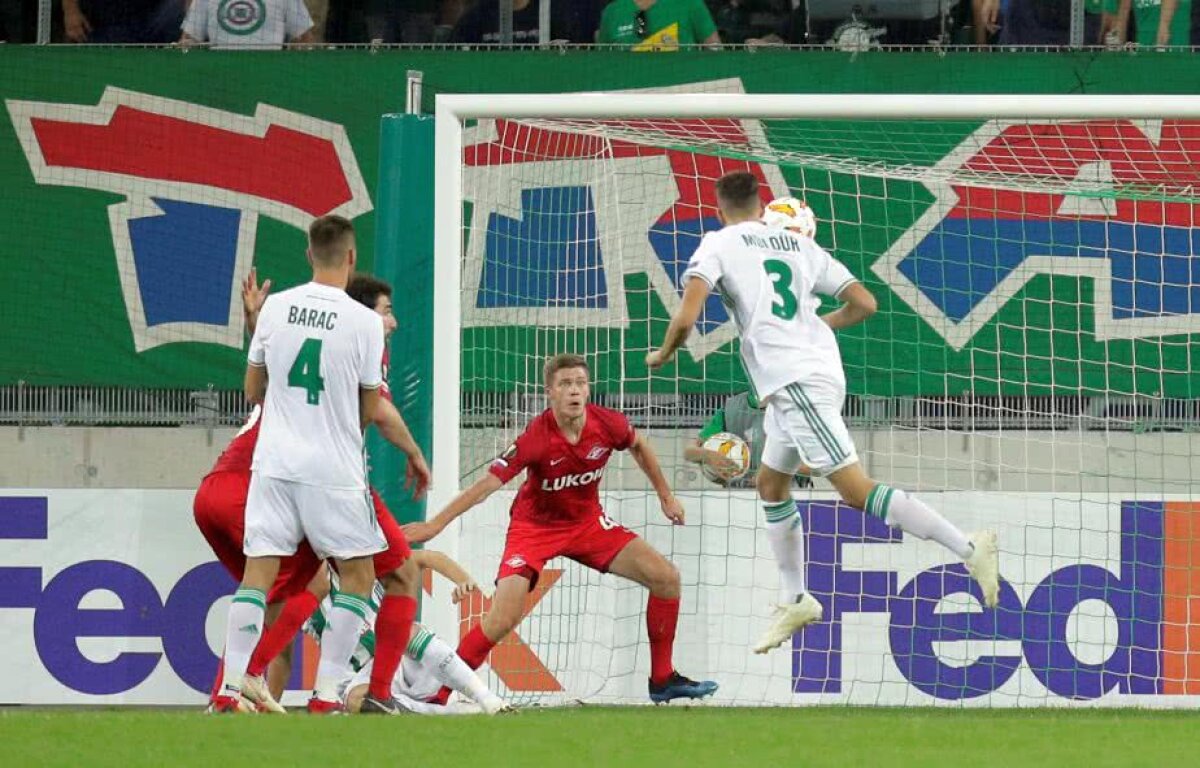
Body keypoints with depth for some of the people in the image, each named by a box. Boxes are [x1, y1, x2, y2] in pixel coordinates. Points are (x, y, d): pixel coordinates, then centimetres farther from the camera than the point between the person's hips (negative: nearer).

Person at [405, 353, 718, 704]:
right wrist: (435, 524, -34)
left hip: (587, 522, 5)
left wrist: (665, 496, 16)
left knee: (666, 579, -4)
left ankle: (662, 681, 11)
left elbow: (639, 446, 9)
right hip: (535, 527, -5)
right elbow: (488, 483, -29)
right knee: (502, 619, -23)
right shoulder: (537, 438, -28)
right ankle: (438, 696, -11)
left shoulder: (608, 424, -15)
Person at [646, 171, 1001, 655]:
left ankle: (969, 549, -25)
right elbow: (864, 304, 16)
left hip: (794, 380, -8)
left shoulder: (719, 243, 2)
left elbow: (686, 318, -10)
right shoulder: (799, 245, 18)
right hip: (821, 372, 8)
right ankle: (794, 601, 27)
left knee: (857, 492, -14)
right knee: (771, 484, 24)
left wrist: (663, 356, 11)